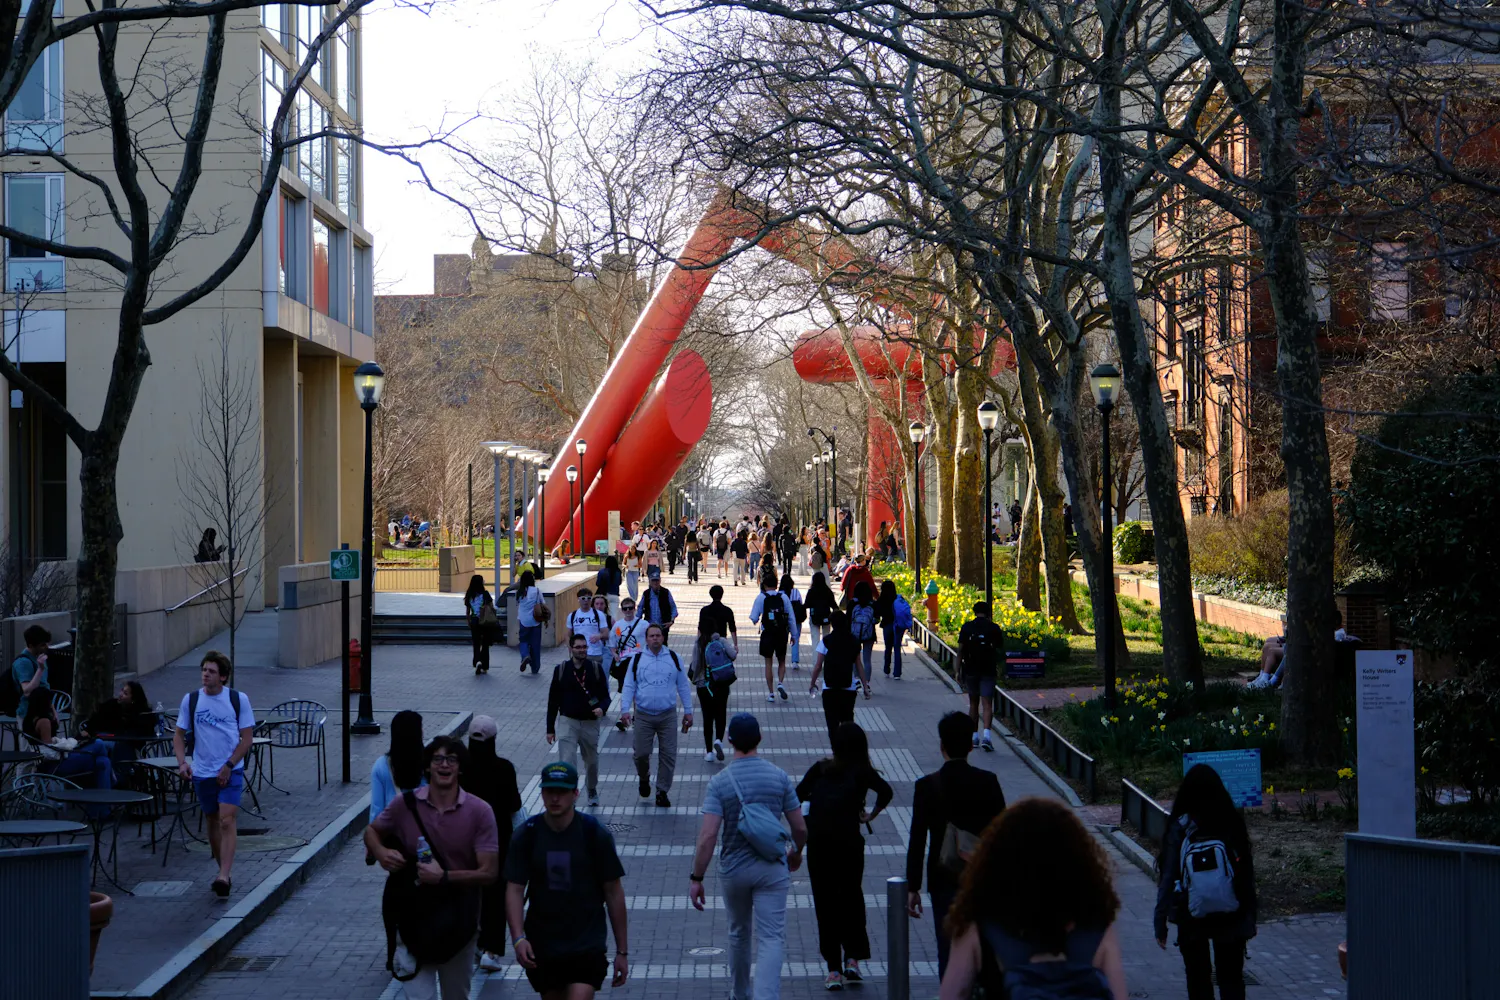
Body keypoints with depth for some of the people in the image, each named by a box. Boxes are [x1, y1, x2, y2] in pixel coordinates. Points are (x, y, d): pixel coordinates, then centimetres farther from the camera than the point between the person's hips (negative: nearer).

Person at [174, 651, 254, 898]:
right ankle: (224, 871, 26)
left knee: (226, 821, -15)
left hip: (231, 771, -3)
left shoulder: (238, 699, -3)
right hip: (202, 772, 3)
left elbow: (246, 738, -2)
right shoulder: (191, 699, 2)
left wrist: (228, 766, -11)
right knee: (213, 822, 12)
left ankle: (224, 877, -21)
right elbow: (179, 734, 9)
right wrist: (182, 762, -8)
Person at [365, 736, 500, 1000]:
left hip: (459, 921, 1)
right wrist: (381, 853, -11)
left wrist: (444, 877, -25)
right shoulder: (405, 804, -7)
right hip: (414, 917, -1)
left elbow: (489, 872, -14)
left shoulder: (479, 811, -11)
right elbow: (371, 832, 11)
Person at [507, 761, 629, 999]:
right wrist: (518, 938, -20)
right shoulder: (526, 835, -2)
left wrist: (622, 950, 0)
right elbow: (514, 890, -5)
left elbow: (613, 893, -1)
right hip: (542, 946, 3)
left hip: (587, 946, -3)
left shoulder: (595, 834, -6)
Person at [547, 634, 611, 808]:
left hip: (590, 723, 2)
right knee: (567, 763, -15)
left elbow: (605, 695, 2)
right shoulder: (561, 670, -2)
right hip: (567, 722, -2)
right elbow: (553, 700, 4)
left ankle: (592, 791, 43)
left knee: (592, 762, 19)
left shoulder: (596, 668, -1)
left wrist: (602, 708, -21)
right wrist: (550, 729, 4)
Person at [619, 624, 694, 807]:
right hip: (643, 715, 0)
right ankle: (644, 778, 32)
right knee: (641, 754, 1)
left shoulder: (673, 658, 5)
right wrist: (625, 709, -6)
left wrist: (688, 711, 7)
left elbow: (683, 686, 10)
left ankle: (662, 792, 11)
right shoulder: (637, 659, 3)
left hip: (668, 716, 1)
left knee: (668, 755, -1)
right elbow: (628, 687, 5)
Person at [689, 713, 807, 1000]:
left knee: (738, 934, 20)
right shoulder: (780, 777, -6)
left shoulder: (719, 782, -11)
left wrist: (696, 878, -10)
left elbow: (708, 835, -17)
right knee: (771, 938, -2)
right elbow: (800, 828, -1)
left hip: (733, 870, 1)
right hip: (772, 869, 0)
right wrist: (796, 853, 20)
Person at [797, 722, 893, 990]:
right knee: (852, 898, 16)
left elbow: (798, 794, 4)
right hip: (848, 842, -1)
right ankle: (852, 958, 6)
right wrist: (871, 815, 3)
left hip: (818, 842, 1)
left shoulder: (820, 769, 12)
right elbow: (886, 791, -10)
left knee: (825, 902, 7)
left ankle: (833, 970, 7)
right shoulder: (862, 772, 6)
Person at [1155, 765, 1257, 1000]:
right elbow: (1247, 872, -4)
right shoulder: (1232, 824, -7)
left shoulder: (1180, 828, -11)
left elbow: (1168, 877, -11)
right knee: (1231, 979, 12)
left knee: (1198, 980, 13)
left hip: (1191, 918, -1)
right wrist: (1249, 914, 5)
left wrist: (1160, 921, -4)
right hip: (1230, 916, 1)